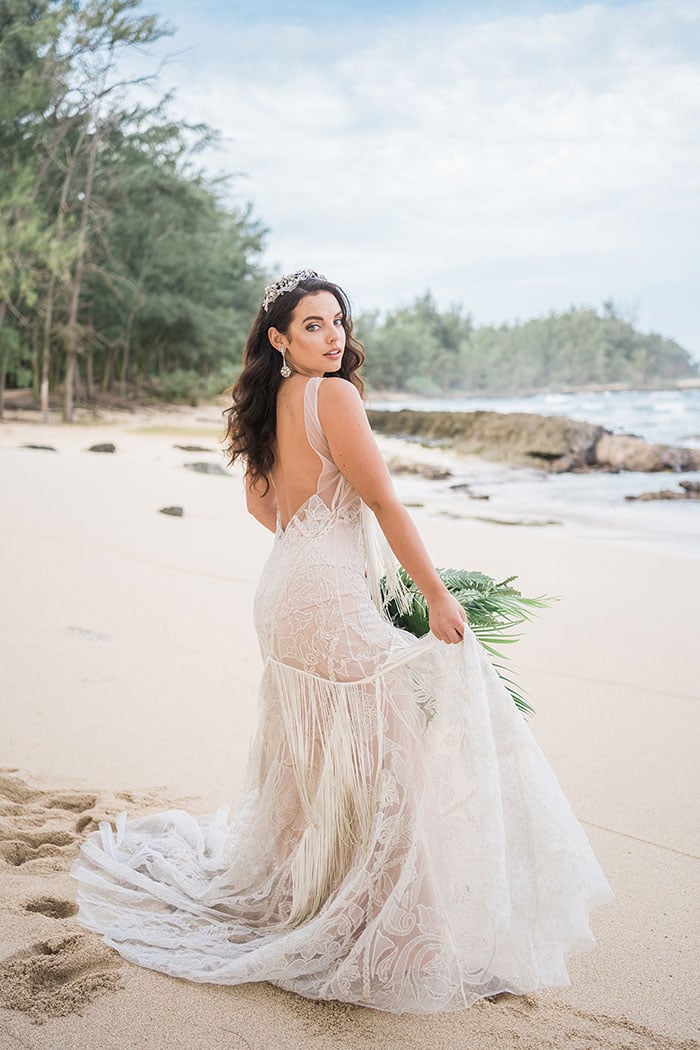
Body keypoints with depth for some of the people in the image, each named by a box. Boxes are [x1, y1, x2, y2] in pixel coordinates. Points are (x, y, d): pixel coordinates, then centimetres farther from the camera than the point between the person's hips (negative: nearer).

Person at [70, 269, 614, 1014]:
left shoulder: (271, 402, 12)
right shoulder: (332, 395, -14)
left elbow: (260, 502, 24)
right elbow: (385, 504, -15)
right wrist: (437, 596, -11)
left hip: (284, 590, 9)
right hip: (331, 598, -9)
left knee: (309, 754, 21)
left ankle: (290, 884, 38)